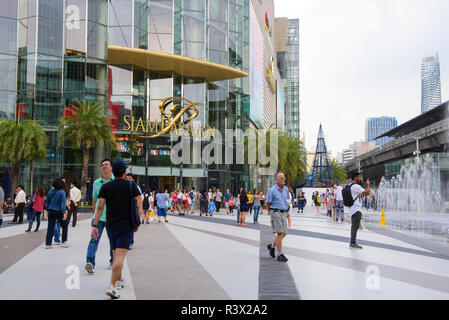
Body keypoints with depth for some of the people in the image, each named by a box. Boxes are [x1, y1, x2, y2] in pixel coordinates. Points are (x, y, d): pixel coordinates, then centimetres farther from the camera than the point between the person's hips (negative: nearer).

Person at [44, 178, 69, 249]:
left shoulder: (50, 192, 3)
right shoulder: (62, 192, -13)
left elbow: (47, 202, 11)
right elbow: (63, 203, -18)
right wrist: (64, 213, -18)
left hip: (51, 211, 5)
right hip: (59, 212, -5)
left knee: (50, 228, 8)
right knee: (64, 226, 12)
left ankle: (48, 244, 7)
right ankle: (63, 242, 11)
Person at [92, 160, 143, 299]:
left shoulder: (105, 187, 2)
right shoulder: (131, 185, -2)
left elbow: (100, 207, -6)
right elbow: (139, 206, -6)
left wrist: (94, 225, -6)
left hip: (111, 225, 3)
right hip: (126, 225, -3)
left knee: (115, 254, 19)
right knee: (120, 256, -9)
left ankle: (119, 280, 33)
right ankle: (112, 286, -20)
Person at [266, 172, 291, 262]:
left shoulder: (286, 189, 10)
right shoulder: (272, 190, -8)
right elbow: (268, 204, -1)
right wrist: (271, 213, 7)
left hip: (283, 213, 7)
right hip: (275, 213, -7)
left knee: (284, 233, 9)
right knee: (280, 233, -10)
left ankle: (272, 246, 31)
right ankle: (280, 254, -4)